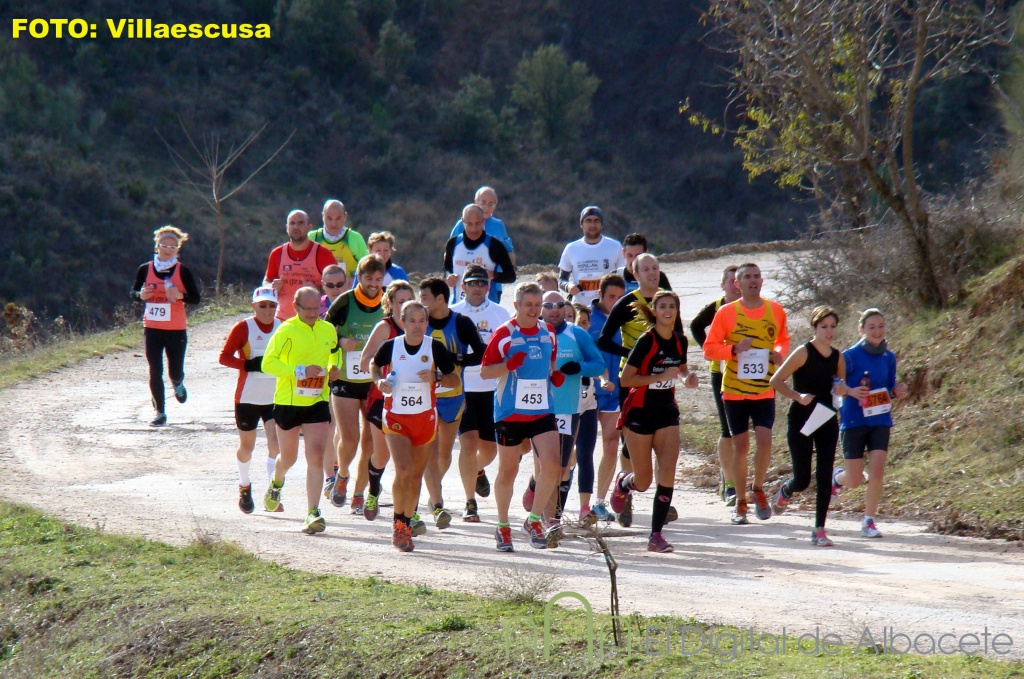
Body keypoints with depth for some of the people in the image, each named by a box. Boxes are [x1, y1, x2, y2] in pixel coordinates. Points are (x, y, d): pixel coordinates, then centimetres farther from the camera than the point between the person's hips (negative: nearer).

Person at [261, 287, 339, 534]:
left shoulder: (328, 330, 4)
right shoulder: (286, 331, -12)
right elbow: (268, 363, -17)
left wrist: (334, 367, 5)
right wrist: (300, 370, -25)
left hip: (317, 402, 2)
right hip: (288, 402, -2)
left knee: (316, 457, -11)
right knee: (289, 457, 16)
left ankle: (312, 512, -13)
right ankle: (276, 484, 50)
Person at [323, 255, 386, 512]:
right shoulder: (345, 302, -9)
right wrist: (341, 342, -20)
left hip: (376, 382, 2)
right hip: (345, 381, -2)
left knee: (371, 439, 0)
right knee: (350, 438, -8)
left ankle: (359, 493, 13)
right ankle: (341, 476, 22)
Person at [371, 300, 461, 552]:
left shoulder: (435, 348, -6)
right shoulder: (390, 346, -5)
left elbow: (455, 379, 1)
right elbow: (374, 365, 16)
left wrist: (436, 378, -18)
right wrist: (378, 380, -4)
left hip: (425, 417, 2)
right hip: (396, 417, -2)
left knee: (416, 475, 9)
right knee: (403, 470, -18)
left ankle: (406, 524, 26)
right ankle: (398, 522, 0)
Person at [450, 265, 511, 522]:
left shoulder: (500, 314, 5)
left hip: (491, 389, 2)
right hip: (462, 389, -2)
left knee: (489, 448, 10)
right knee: (468, 442, -12)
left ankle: (478, 471, 46)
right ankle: (470, 504, -4)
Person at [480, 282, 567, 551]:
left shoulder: (549, 332, 8)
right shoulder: (504, 334, -6)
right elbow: (484, 371, -6)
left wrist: (555, 375, 3)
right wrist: (509, 365, -23)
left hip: (542, 411, 3)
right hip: (510, 413, -3)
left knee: (552, 464, -12)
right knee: (508, 471, 6)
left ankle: (534, 520, 4)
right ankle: (503, 527, 23)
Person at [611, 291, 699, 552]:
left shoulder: (680, 341, 2)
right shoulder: (646, 341, -15)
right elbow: (625, 379, -16)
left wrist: (686, 377, 0)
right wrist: (660, 376, -22)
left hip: (667, 412, 4)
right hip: (640, 412, -4)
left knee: (668, 473, -11)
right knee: (643, 482, 3)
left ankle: (656, 535, -5)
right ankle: (622, 483, 41)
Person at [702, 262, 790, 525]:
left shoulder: (775, 311, 4)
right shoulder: (726, 312, -2)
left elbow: (784, 340, 20)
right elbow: (709, 349, -1)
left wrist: (779, 353, -2)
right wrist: (734, 349, -18)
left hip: (765, 390, 1)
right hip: (734, 391, -1)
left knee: (764, 441, -13)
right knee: (741, 446, 3)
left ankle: (758, 489, 13)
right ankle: (740, 502, 17)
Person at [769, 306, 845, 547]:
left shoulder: (838, 357, 6)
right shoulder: (804, 352, -10)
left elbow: (842, 388, 20)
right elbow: (775, 381, -12)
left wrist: (843, 390, -3)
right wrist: (798, 396, -24)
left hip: (827, 421, 4)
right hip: (801, 421, -4)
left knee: (825, 477, -4)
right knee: (802, 480, -3)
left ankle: (819, 530, 2)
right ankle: (785, 491, 33)